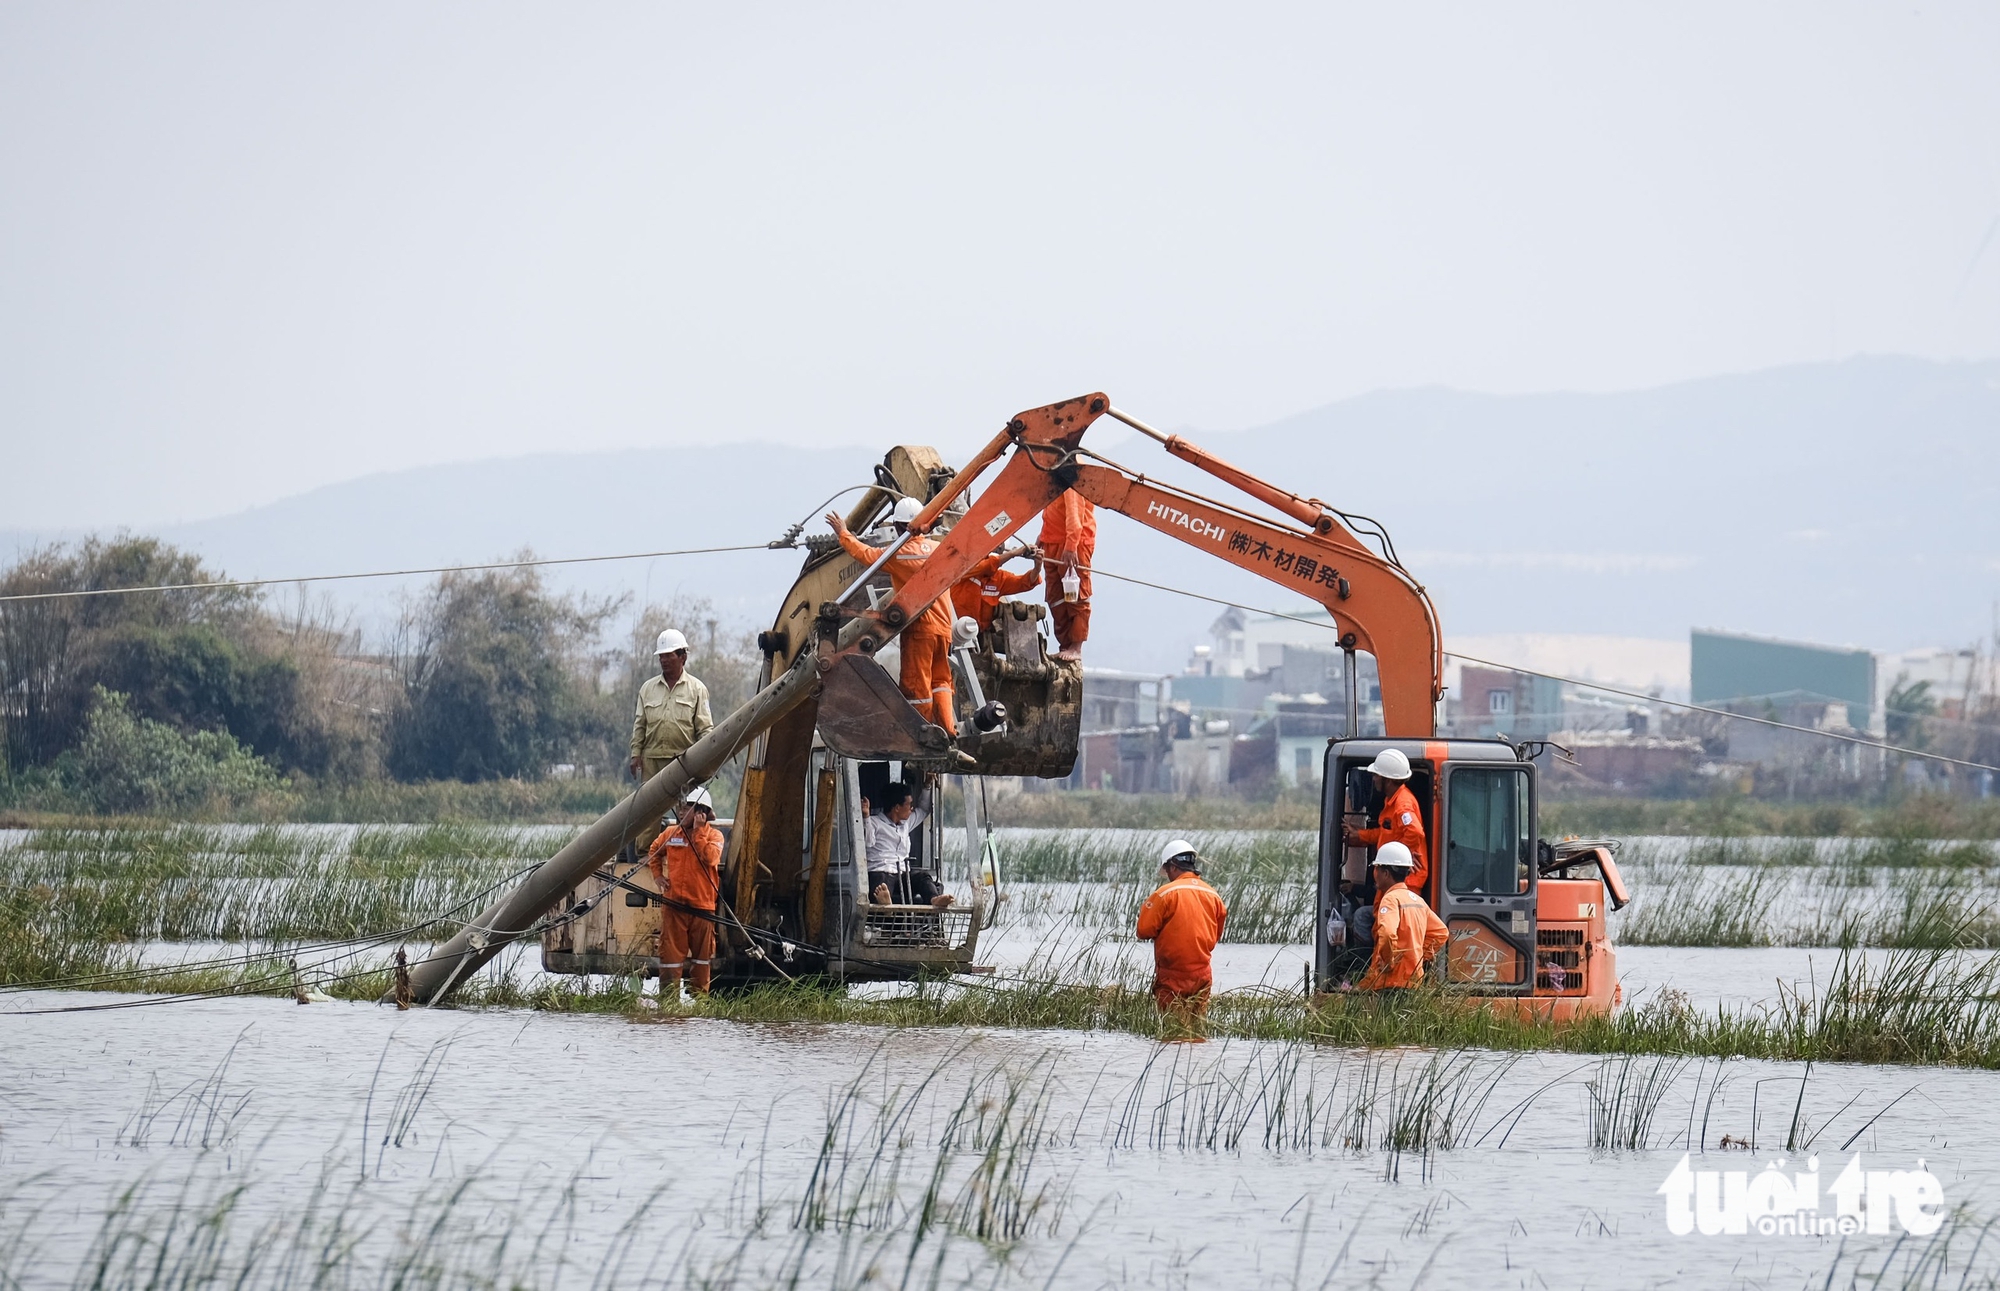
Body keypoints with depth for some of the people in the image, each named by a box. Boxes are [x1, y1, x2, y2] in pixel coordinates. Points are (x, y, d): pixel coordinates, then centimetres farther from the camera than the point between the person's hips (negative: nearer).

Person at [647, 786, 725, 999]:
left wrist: (698, 832, -16)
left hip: (702, 906, -2)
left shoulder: (714, 835, -1)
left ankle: (701, 996, 20)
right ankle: (669, 996, -2)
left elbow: (710, 858, -20)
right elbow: (654, 852, 25)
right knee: (671, 951, -3)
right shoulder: (670, 833, 7)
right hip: (674, 904, 2)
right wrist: (657, 875, 12)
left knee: (702, 954, 9)